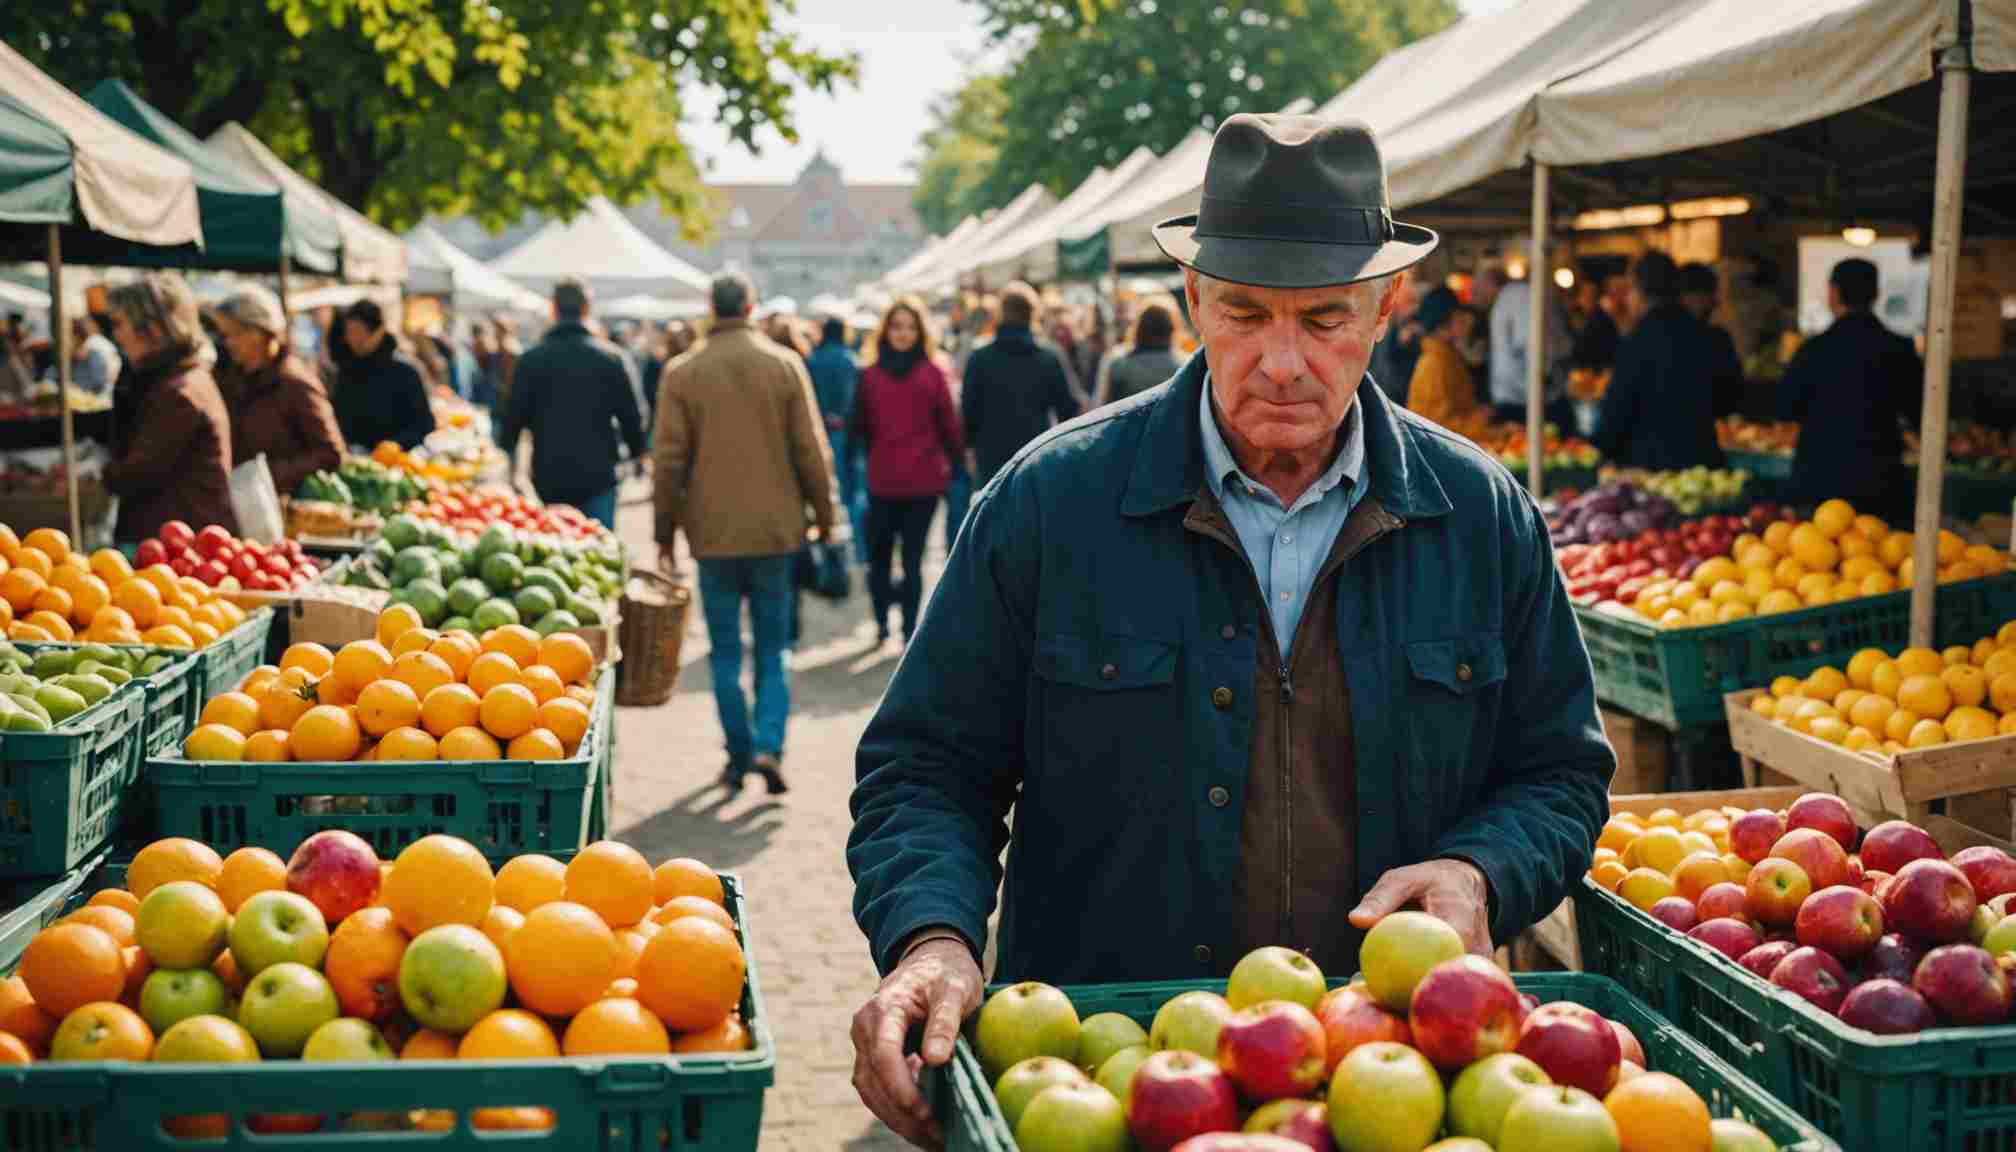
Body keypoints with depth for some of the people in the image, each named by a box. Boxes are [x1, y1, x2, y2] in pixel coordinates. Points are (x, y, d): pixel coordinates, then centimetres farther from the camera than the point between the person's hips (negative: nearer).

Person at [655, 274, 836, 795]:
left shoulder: (681, 373, -3)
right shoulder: (786, 365, -2)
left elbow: (669, 459, -3)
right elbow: (812, 450, -2)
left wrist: (666, 530, 6)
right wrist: (823, 512, 10)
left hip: (714, 533, 0)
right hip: (775, 529, 1)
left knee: (725, 654, 10)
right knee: (772, 649, 10)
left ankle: (739, 757, 11)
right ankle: (768, 744, -7)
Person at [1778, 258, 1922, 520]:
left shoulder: (1813, 349, -8)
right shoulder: (1899, 349, -4)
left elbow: (1785, 411, 3)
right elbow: (1917, 413, 6)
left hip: (1817, 482, -1)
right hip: (1882, 484, 1)